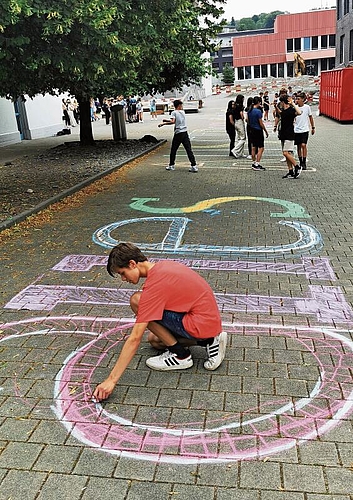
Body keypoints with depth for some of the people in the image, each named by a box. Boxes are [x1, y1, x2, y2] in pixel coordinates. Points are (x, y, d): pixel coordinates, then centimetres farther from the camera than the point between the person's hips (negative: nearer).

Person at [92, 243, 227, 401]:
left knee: (136, 301, -13)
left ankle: (180, 354, -2)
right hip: (211, 320, 10)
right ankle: (209, 341, 9)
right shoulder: (163, 265, 7)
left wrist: (111, 380, -17)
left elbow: (134, 339, -21)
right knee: (154, 339, 21)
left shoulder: (154, 286, -19)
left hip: (201, 325, -10)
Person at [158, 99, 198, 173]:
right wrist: (166, 120, 22)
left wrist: (163, 123, -9)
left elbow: (173, 122, -19)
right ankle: (194, 166, -8)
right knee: (189, 150, -1)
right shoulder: (183, 112, 12)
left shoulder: (174, 112, -4)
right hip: (185, 133, 4)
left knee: (173, 150, 12)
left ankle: (171, 165, 20)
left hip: (178, 134, -4)